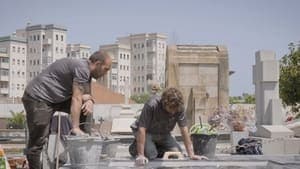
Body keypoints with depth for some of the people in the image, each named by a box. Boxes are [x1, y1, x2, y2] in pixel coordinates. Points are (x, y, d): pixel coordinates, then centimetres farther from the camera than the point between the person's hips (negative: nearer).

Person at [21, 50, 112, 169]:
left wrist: (89, 101, -11)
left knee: (86, 106, 3)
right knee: (37, 141, -9)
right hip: (38, 97, -10)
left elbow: (86, 94, 14)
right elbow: (76, 99, -23)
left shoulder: (87, 71, 9)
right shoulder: (82, 69, -20)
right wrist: (75, 128, -22)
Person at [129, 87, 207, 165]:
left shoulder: (179, 108, -23)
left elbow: (184, 129, -18)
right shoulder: (151, 105, -35)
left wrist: (191, 154, -23)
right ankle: (135, 148, 6)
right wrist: (141, 155, -39)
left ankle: (157, 149, 15)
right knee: (150, 155, -27)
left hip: (163, 134, 4)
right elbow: (142, 129, -35)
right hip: (147, 132, -4)